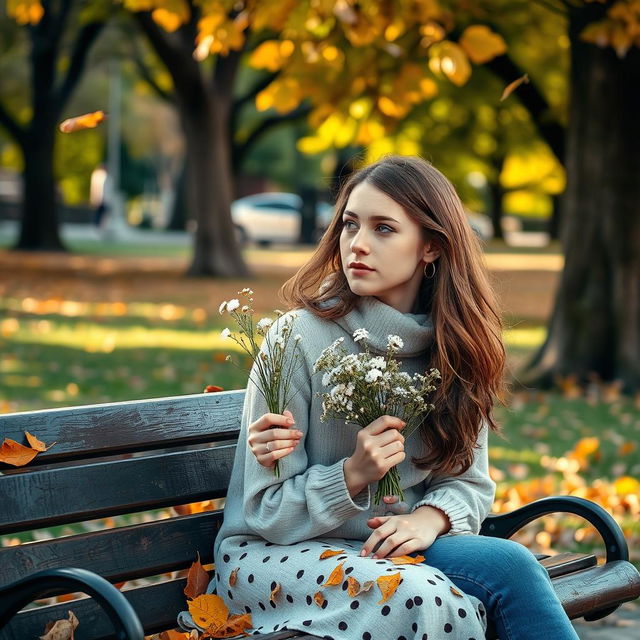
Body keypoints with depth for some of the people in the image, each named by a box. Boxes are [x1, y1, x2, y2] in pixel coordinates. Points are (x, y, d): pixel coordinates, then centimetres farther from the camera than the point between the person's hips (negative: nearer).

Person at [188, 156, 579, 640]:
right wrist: (353, 475, -25)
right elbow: (268, 514, -8)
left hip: (390, 546, 4)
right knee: (420, 597, -35)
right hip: (275, 553, -4)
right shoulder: (301, 338, -12)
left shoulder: (453, 345, 3)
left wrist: (430, 517, -15)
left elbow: (469, 480, 8)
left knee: (509, 562, -28)